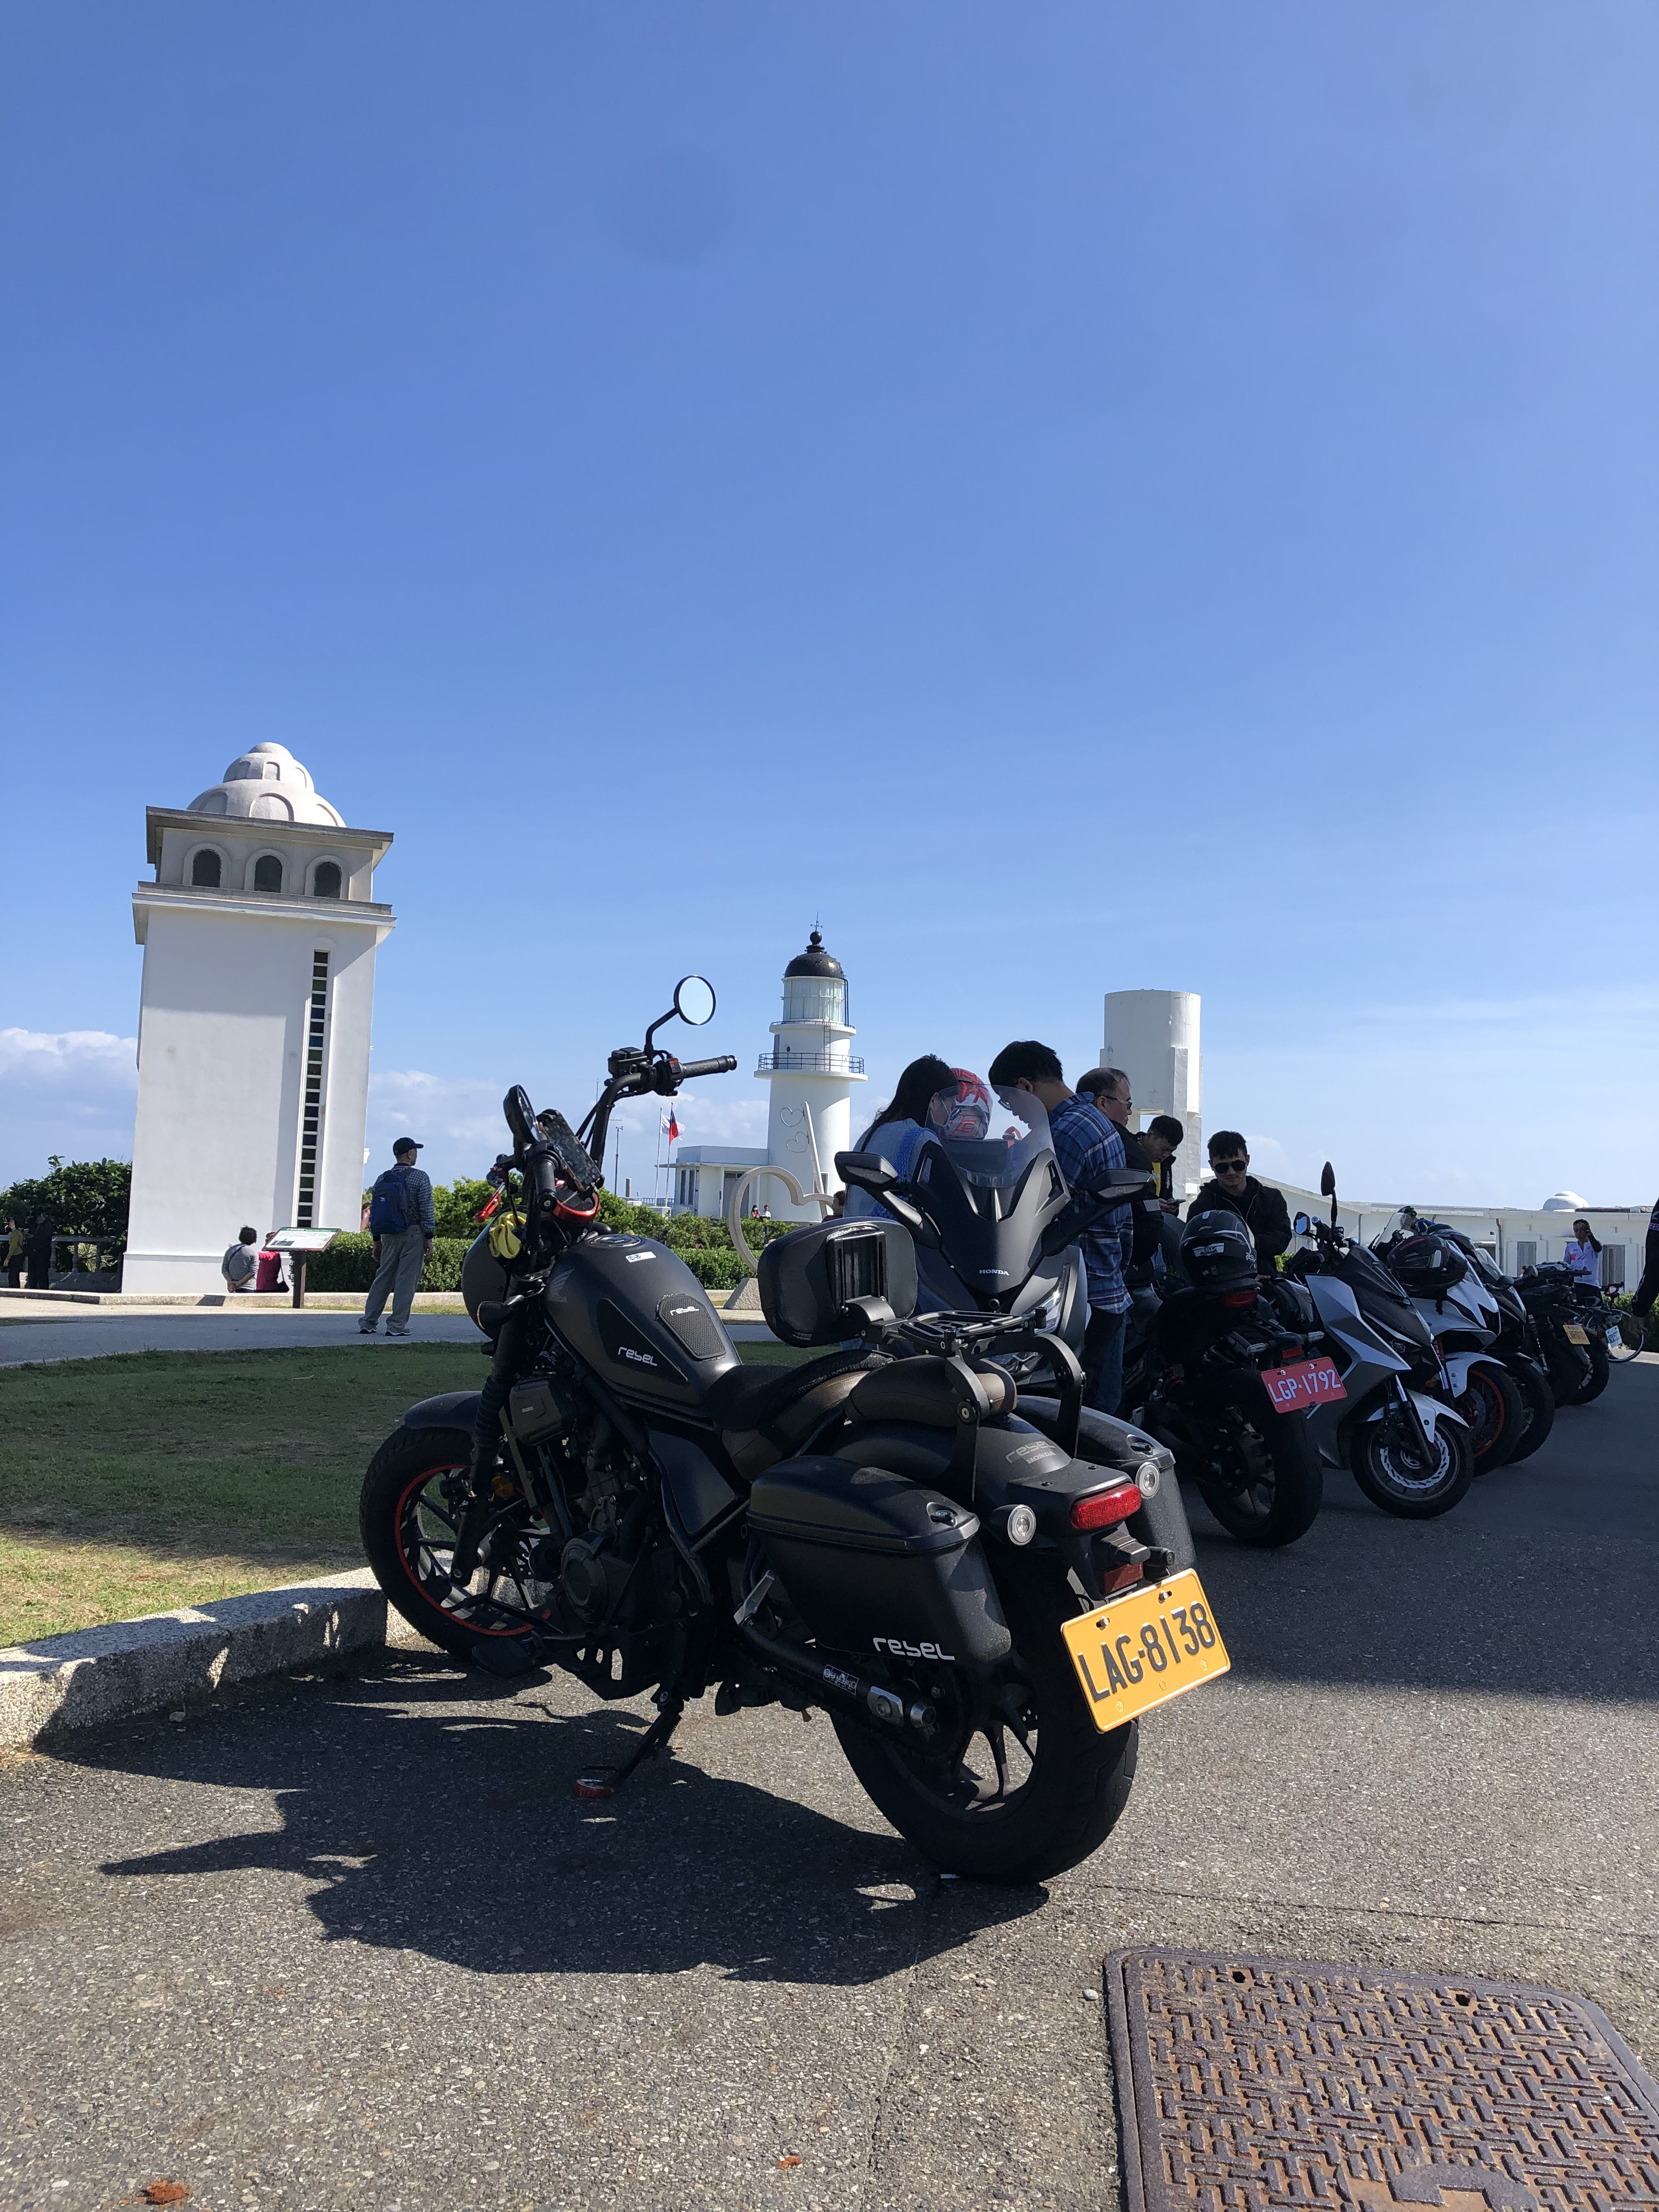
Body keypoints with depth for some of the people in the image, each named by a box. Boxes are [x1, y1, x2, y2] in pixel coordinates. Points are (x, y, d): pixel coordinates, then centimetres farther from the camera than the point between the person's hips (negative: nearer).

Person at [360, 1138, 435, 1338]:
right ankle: (397, 1326, -3)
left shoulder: (381, 1179, 8)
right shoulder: (420, 1178, -6)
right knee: (406, 1280, -2)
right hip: (413, 1234, -5)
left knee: (382, 1278, 11)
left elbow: (373, 1212, 11)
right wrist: (429, 1237, -3)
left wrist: (377, 1240, 18)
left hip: (389, 1236, 5)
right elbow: (427, 1210, -10)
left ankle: (368, 1323, 12)